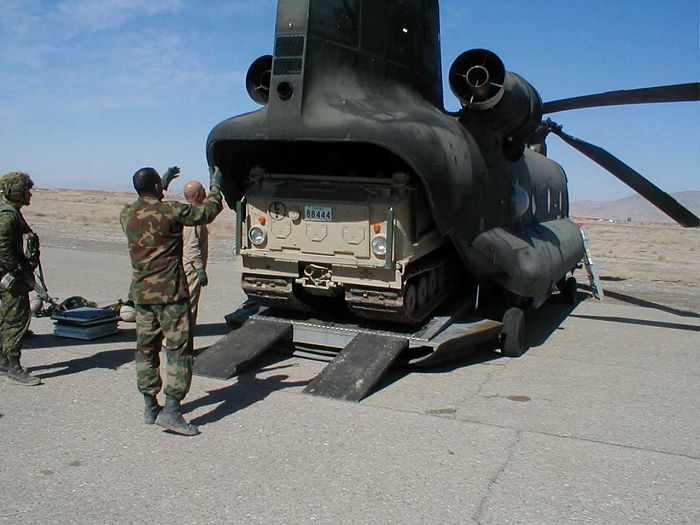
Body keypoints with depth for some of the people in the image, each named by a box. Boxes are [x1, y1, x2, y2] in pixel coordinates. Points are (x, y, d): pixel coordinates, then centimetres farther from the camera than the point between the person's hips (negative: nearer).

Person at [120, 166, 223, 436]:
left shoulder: (127, 214, 6)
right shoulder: (171, 210, -13)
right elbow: (207, 211, 0)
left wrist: (163, 184, 37)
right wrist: (215, 186, 16)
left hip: (140, 293, 7)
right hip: (170, 292, -6)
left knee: (146, 348, 14)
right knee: (179, 349, -1)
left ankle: (150, 408, 23)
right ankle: (171, 411, -5)